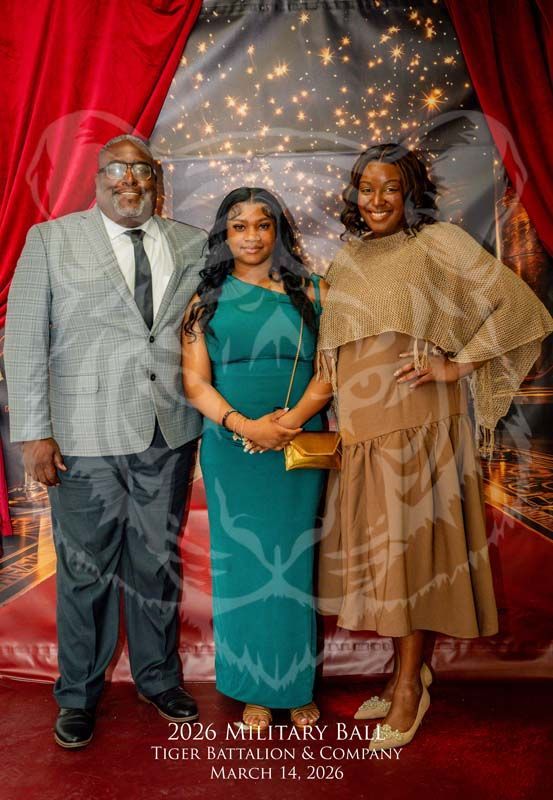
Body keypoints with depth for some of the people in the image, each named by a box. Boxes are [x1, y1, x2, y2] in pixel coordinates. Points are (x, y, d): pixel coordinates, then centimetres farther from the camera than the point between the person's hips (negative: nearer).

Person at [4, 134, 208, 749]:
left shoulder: (192, 245, 9)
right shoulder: (51, 240, 2)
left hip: (170, 432, 3)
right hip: (86, 437, -2)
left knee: (159, 561, 14)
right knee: (86, 568, 8)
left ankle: (157, 676, 35)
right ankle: (79, 694, 29)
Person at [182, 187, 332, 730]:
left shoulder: (311, 293, 7)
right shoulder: (208, 299, 8)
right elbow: (195, 381, 0)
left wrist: (293, 418, -16)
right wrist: (243, 425, -15)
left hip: (299, 447, 0)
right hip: (231, 449, 1)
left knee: (295, 562, 5)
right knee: (241, 563, 5)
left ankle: (297, 684, 22)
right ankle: (254, 689, 20)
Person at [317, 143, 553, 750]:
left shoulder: (438, 243, -2)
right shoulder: (347, 259, 15)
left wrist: (456, 365, -11)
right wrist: (337, 417, 9)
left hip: (414, 420, -6)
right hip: (359, 425, 6)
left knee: (408, 542, -1)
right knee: (374, 547, 10)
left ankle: (411, 686, 14)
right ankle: (402, 673, 26)